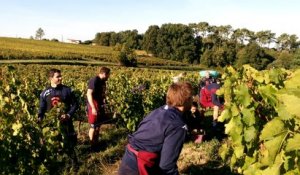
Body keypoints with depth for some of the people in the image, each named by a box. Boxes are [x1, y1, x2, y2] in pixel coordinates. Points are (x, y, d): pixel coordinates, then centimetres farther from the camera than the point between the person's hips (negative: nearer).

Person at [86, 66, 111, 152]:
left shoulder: (102, 81, 9)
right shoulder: (94, 80, -17)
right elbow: (89, 94, -22)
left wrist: (104, 104, 17)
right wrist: (93, 107, -25)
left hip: (101, 106, 9)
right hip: (94, 106, -9)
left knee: (98, 126, 17)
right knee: (93, 127, 0)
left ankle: (96, 143, 29)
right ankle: (92, 146, 11)